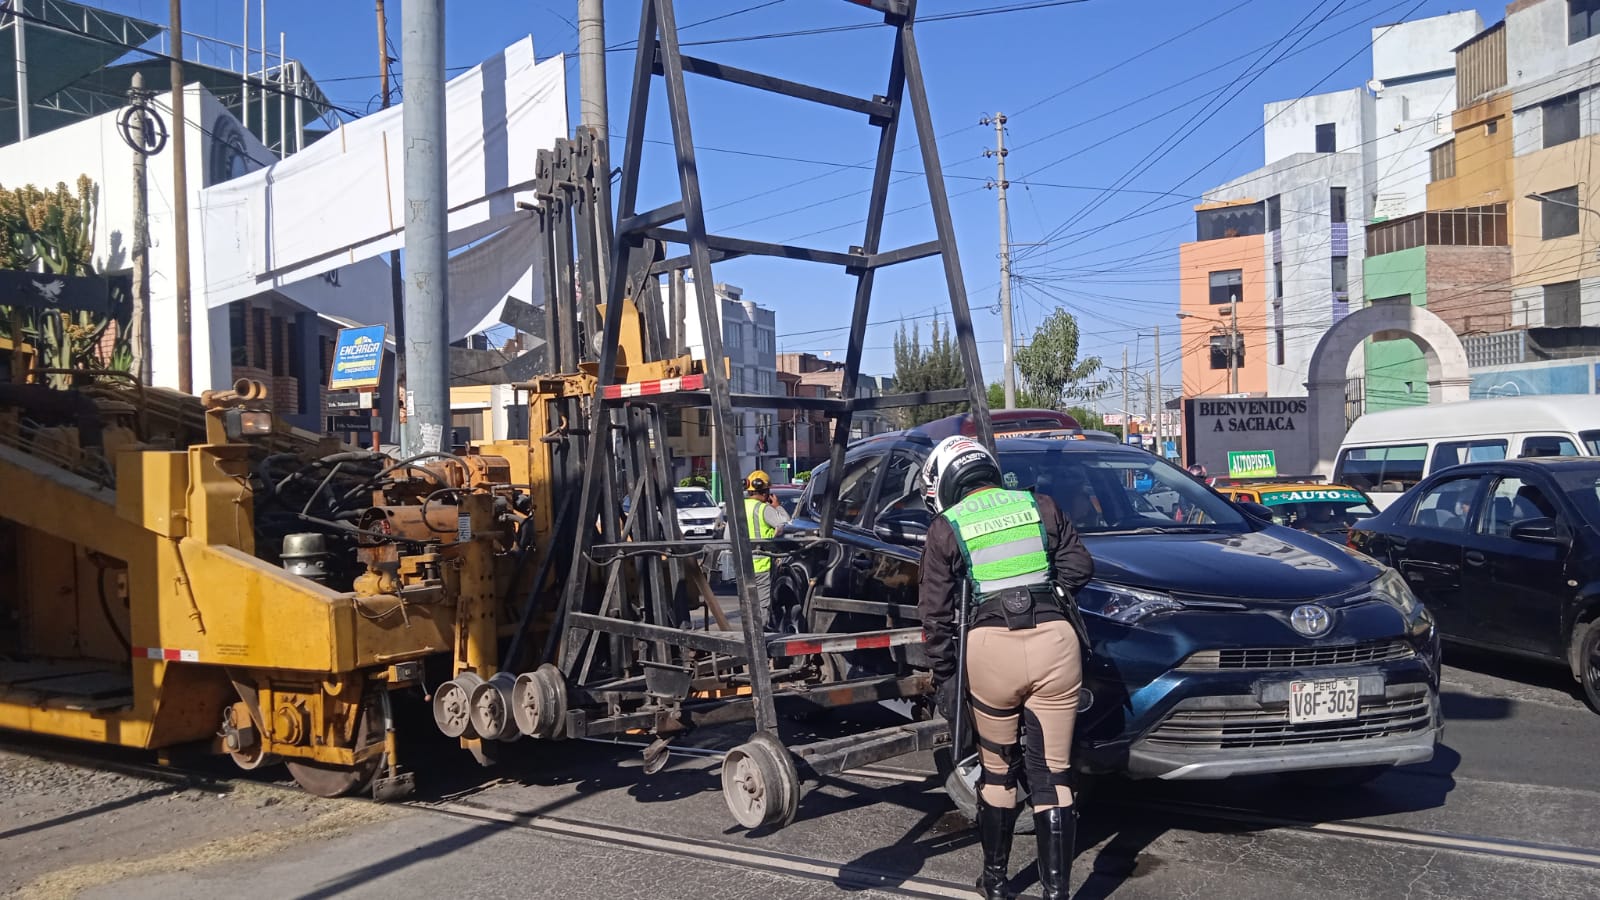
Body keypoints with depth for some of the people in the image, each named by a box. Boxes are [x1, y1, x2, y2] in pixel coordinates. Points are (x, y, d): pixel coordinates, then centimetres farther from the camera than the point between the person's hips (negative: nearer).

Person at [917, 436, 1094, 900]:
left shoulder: (945, 528, 6)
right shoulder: (1040, 505, 13)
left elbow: (936, 612, 5)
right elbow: (1079, 566, 13)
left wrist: (944, 674, 13)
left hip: (991, 648, -1)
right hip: (1055, 639, 1)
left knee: (997, 769, 18)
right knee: (1052, 774, 7)